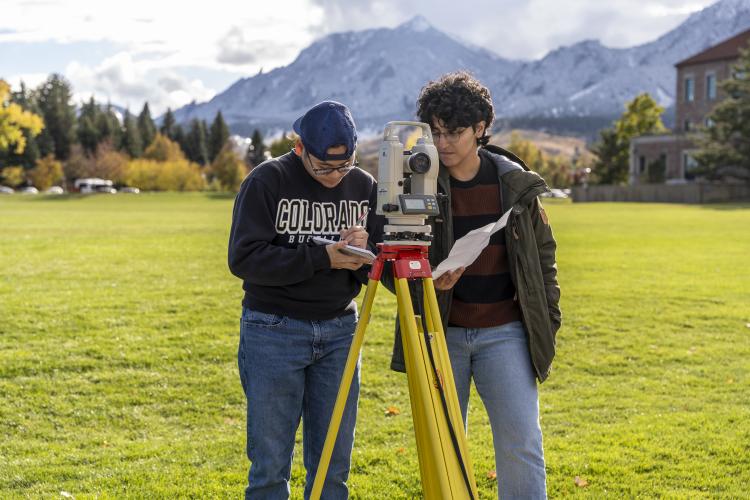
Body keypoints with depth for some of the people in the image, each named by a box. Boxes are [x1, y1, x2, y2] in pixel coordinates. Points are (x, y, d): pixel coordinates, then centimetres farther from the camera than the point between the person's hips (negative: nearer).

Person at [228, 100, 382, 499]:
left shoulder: (364, 186, 4)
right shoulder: (267, 181, -7)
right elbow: (244, 258, -16)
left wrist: (364, 253, -15)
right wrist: (322, 258, -22)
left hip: (340, 331, 4)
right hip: (274, 332, -3)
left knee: (333, 465, 9)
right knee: (270, 465, 3)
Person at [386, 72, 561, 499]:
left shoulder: (516, 183, 0)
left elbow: (543, 253, 11)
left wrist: (548, 318, 6)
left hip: (505, 332, 0)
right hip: (440, 332, 0)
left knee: (522, 444, -4)